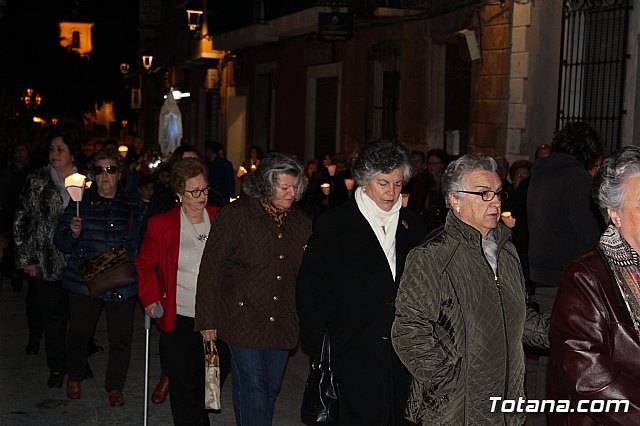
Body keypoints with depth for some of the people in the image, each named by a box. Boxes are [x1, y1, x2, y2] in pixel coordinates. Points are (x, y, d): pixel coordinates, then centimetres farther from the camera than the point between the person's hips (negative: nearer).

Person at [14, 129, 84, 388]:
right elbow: (21, 221, 2)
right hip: (47, 264, -1)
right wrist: (26, 259, -2)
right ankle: (56, 368, 18)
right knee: (53, 316, 4)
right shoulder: (37, 181, 1)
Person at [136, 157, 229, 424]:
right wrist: (150, 298, -1)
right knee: (183, 388, 2)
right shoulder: (161, 225, -4)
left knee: (209, 381, 14)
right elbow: (145, 264, 8)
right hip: (178, 319, -2)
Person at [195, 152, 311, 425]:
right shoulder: (235, 215, -9)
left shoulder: (300, 221, 5)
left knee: (271, 388, 13)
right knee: (251, 388, -2)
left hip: (283, 322, 5)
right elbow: (210, 270, -7)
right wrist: (207, 321, -8)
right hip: (244, 318, -5)